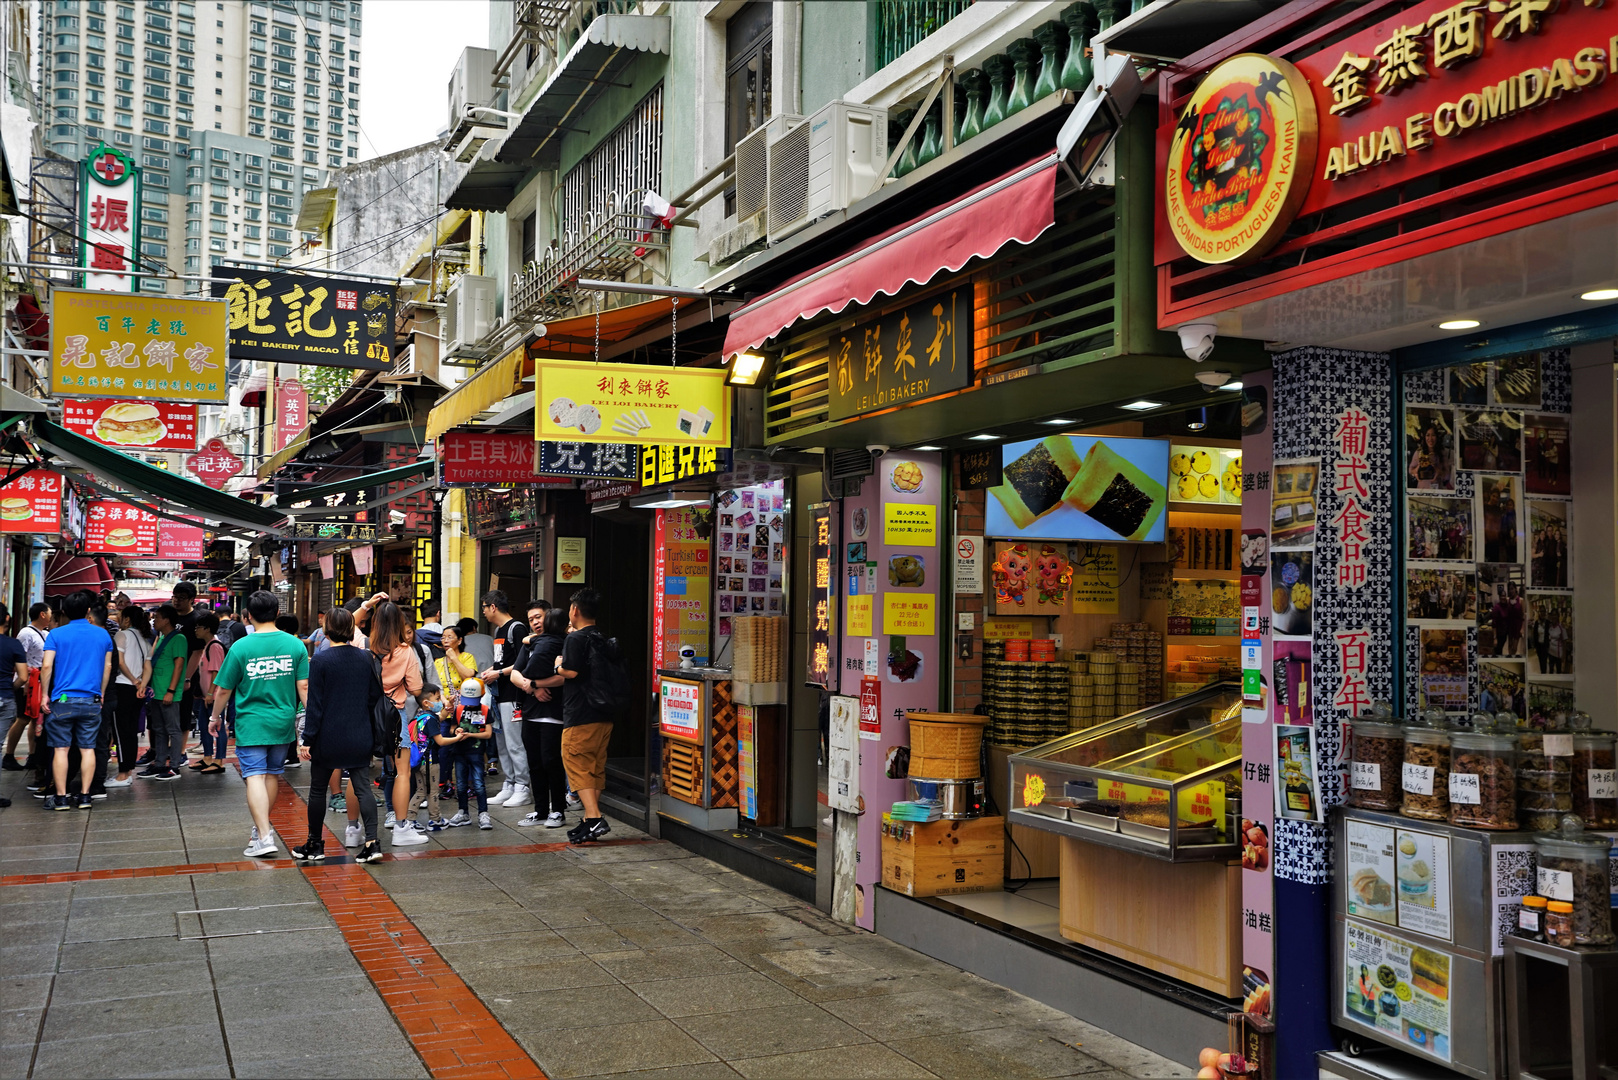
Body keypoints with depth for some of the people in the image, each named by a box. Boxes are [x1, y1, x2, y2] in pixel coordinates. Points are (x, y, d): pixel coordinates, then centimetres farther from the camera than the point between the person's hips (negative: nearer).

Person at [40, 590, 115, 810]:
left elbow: (47, 666, -7)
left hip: (63, 701, -2)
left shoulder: (56, 635, -1)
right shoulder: (102, 635, 6)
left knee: (61, 749, 2)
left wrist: (45, 695, 2)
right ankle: (84, 796, 6)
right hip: (91, 701, 2)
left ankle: (61, 797, 2)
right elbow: (107, 667, 11)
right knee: (88, 749, 5)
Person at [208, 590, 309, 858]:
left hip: (251, 724, -3)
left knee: (255, 776, -5)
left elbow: (223, 689, -1)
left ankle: (264, 837, -15)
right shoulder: (295, 645, -2)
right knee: (273, 774, 17)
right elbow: (304, 687, -2)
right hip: (283, 722, 3)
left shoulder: (240, 647, -8)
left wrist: (215, 717, 15)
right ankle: (261, 826, 32)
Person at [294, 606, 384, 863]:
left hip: (328, 738, -3)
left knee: (318, 789, 11)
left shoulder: (321, 660, -11)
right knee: (363, 787, 3)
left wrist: (308, 738, -5)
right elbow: (376, 695, 6)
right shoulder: (364, 658, 0)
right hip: (360, 737, 3)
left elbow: (314, 703, -10)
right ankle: (372, 842, -8)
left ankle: (315, 845, 21)